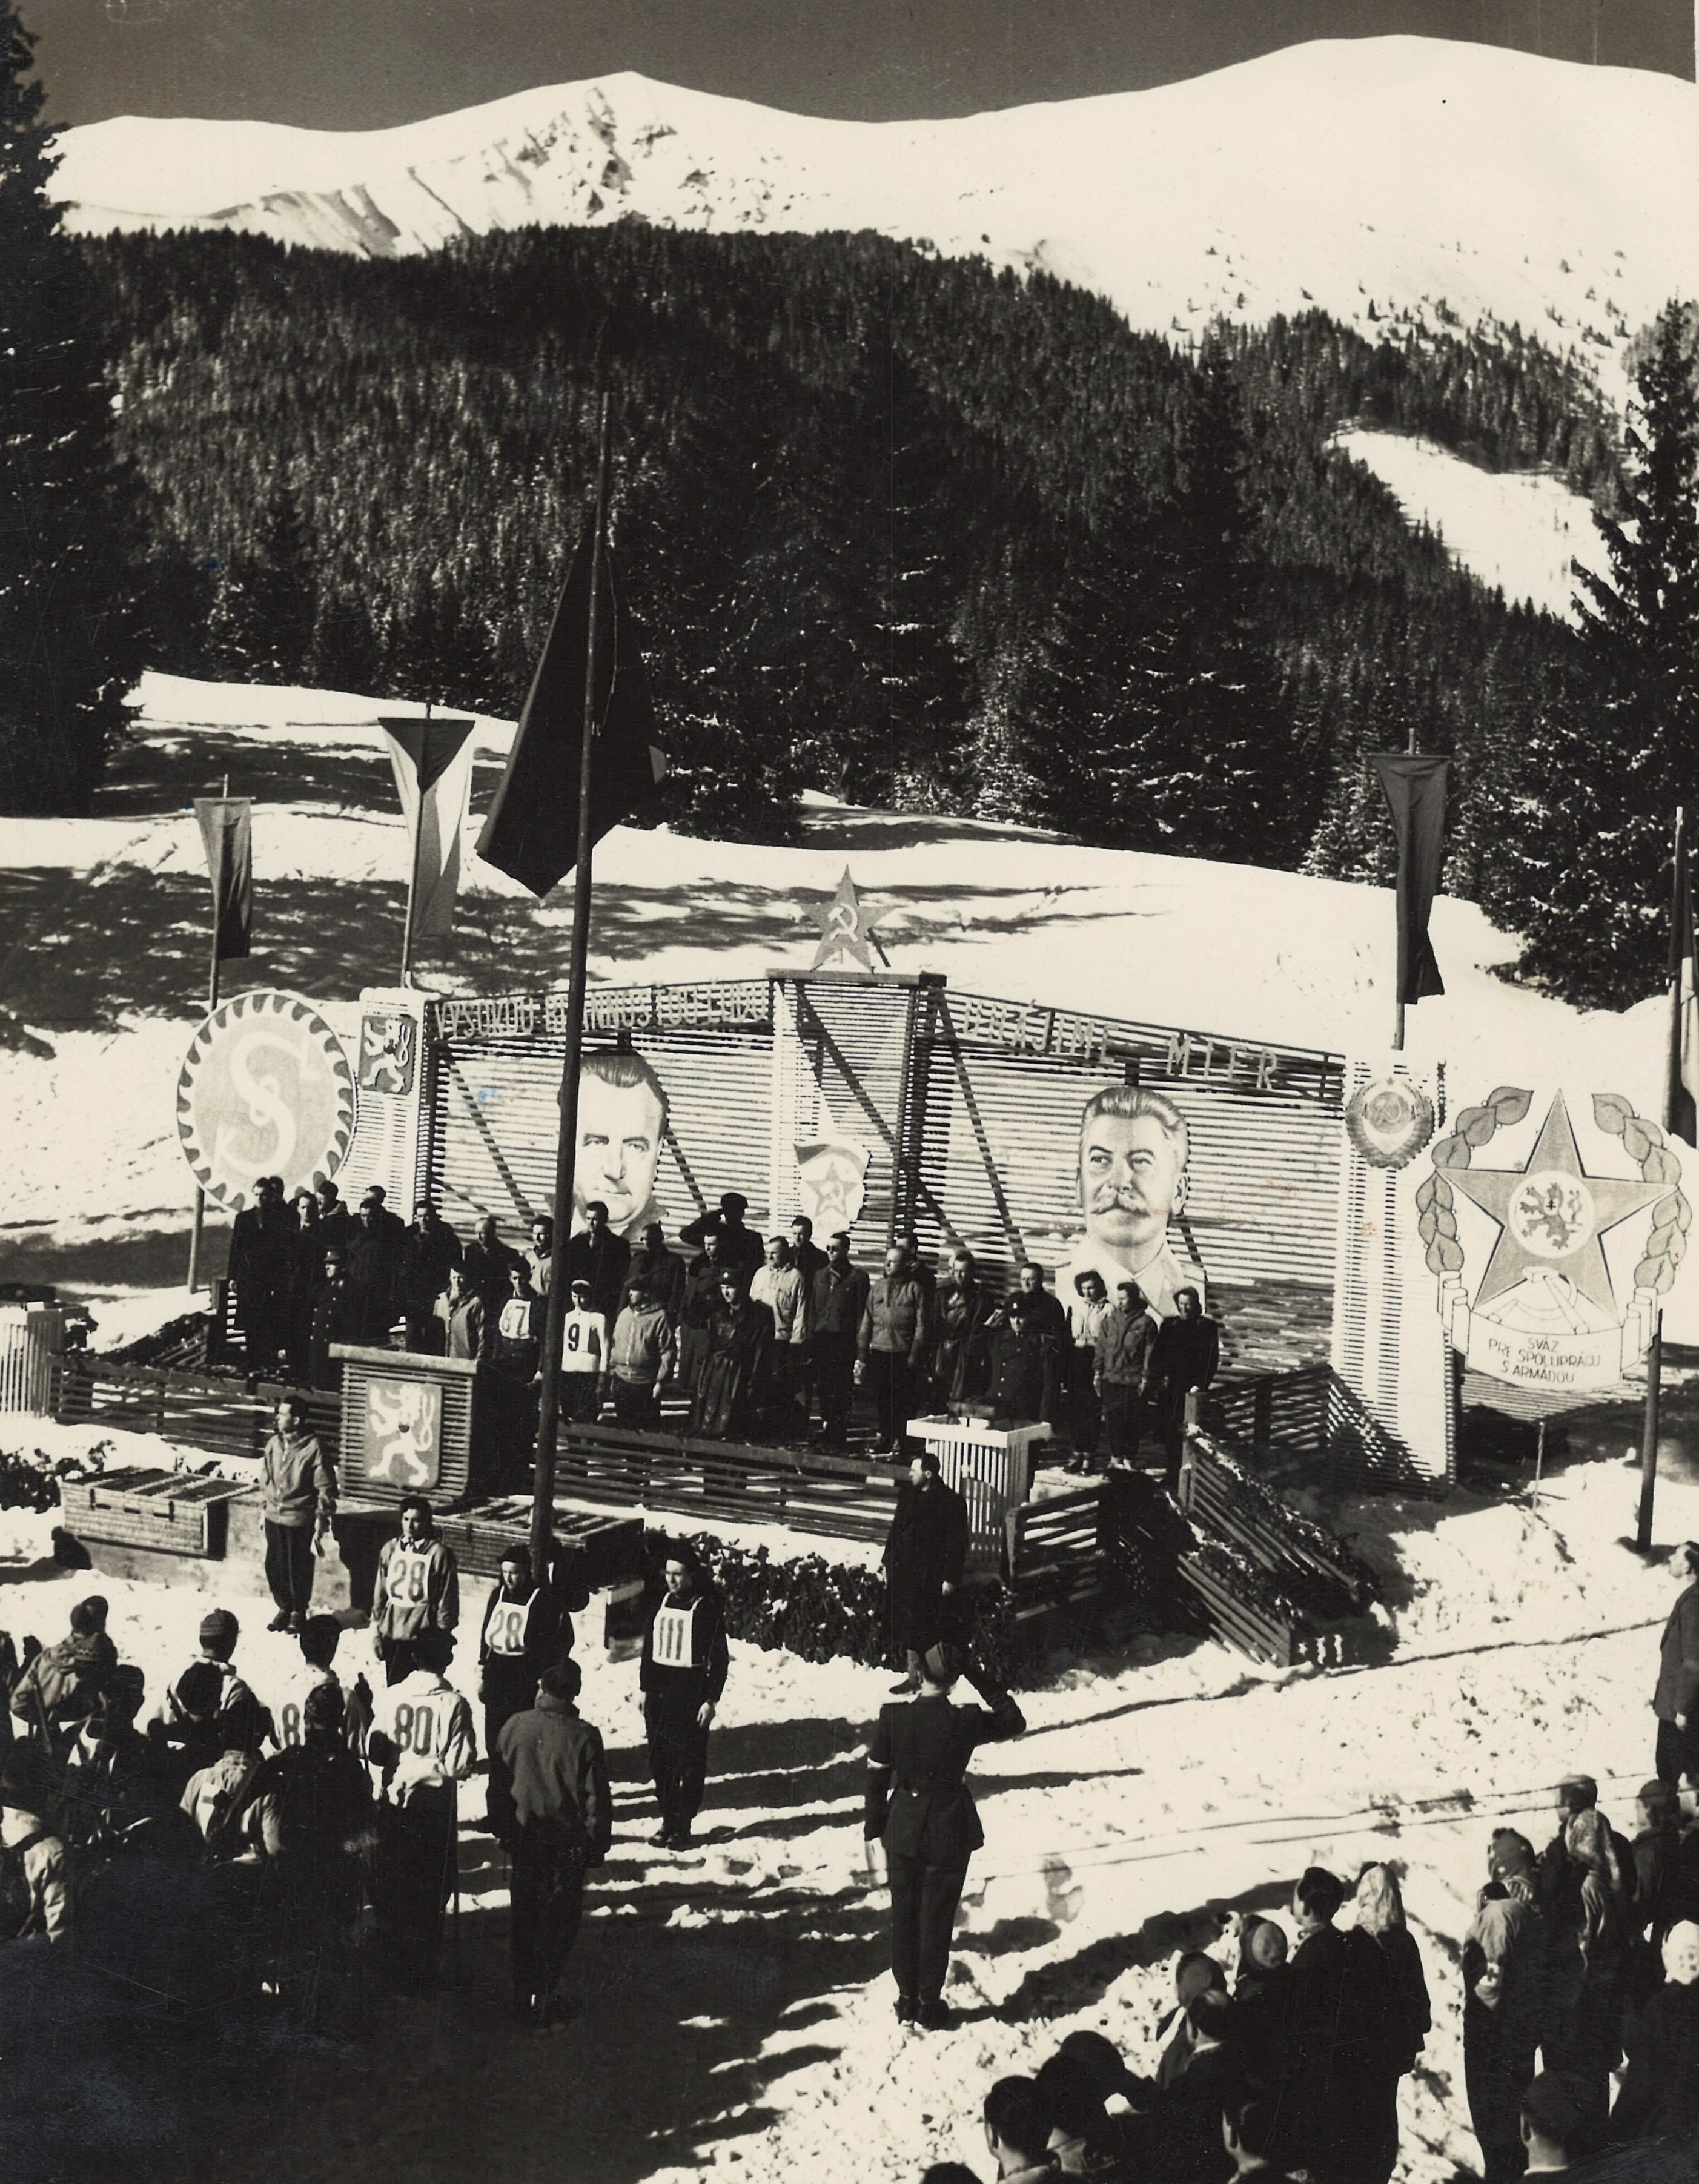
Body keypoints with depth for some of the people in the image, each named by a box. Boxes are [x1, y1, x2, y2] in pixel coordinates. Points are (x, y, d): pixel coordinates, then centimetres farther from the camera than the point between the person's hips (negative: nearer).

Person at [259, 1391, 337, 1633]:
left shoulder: (313, 1448, -15)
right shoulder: (274, 1444, 2)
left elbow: (326, 1487, -11)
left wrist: (321, 1520, -12)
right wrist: (264, 1509, 16)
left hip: (300, 1520, -5)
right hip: (274, 1518, 5)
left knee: (299, 1569, 5)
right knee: (274, 1566, 10)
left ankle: (299, 1613, 22)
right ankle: (284, 1608, 28)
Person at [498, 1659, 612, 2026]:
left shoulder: (515, 1726, -9)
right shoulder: (583, 1737, -18)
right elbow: (596, 1798, -13)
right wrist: (598, 1844, 0)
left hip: (524, 1833, 3)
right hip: (568, 1840, -3)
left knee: (524, 1912, 16)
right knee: (560, 1915, 10)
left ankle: (523, 1993, 23)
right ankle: (546, 1994, 11)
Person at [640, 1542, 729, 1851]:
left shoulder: (708, 1607, -8)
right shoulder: (663, 1602, 9)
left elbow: (719, 1657, -8)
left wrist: (711, 1699, -11)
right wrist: (645, 1687, 13)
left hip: (691, 1691, -6)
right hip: (660, 1687, 6)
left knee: (689, 1762, -1)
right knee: (659, 1759, 8)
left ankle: (682, 1827, 5)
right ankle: (668, 1820, 19)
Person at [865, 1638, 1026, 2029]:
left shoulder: (893, 1715, -12)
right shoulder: (964, 1722, -19)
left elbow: (876, 1776, -5)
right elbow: (1015, 1720, -1)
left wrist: (873, 1829, 6)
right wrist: (977, 1680, -4)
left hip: (902, 1831, 2)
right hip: (948, 1831, -2)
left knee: (903, 1916, 16)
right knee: (936, 1919, 11)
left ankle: (907, 2001, 26)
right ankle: (929, 2007, 19)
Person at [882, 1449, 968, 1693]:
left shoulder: (951, 1502, -13)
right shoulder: (907, 1494, 6)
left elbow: (957, 1543, -11)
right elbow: (896, 1529, 15)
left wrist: (951, 1578, -13)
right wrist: (887, 1562, 15)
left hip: (931, 1576, -6)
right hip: (904, 1572, 6)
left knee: (929, 1630, -1)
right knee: (908, 1627, 12)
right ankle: (913, 1676, 23)